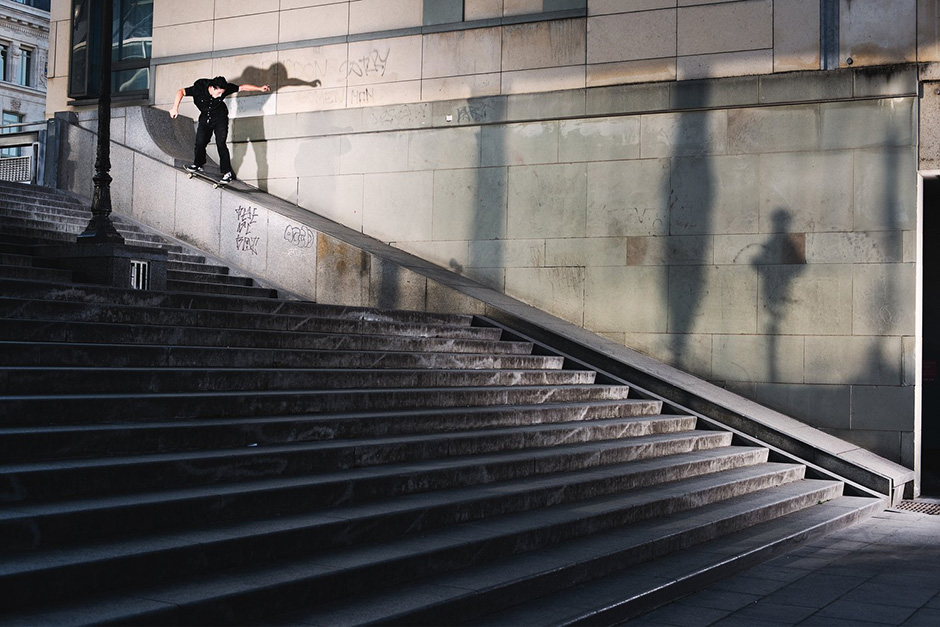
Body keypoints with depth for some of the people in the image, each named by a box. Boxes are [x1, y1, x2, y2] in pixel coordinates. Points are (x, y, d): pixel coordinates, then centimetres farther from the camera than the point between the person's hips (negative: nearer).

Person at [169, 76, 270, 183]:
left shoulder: (226, 88, -24)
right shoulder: (199, 89, -28)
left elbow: (242, 88, -14)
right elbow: (181, 92, -26)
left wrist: (260, 89, -19)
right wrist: (175, 108, -37)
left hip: (220, 118, -1)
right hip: (205, 117, 1)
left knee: (221, 144, -13)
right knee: (200, 142, -4)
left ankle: (227, 172, -8)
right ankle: (198, 165, 23)